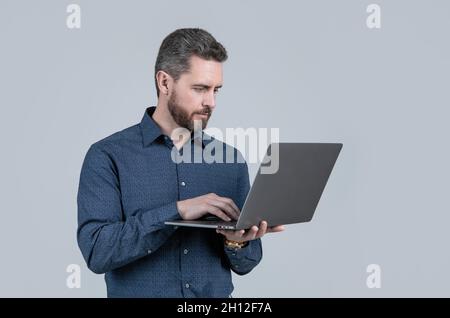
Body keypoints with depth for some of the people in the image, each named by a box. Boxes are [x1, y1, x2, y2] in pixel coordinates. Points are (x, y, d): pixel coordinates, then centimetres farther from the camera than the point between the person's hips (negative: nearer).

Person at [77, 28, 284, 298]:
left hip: (217, 294, 3)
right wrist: (178, 211, -19)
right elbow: (97, 250, -14)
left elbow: (245, 263, 10)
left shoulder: (230, 160, 6)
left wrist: (237, 242, -11)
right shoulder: (108, 157, -3)